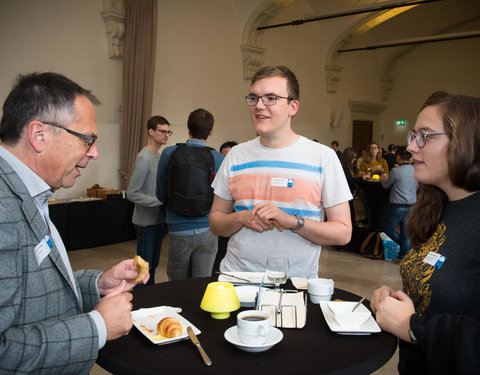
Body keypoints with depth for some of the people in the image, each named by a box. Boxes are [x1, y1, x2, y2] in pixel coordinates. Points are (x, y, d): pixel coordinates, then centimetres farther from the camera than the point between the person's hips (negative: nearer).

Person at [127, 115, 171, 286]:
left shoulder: (159, 156, 11)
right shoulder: (144, 158, -17)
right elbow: (132, 194, -20)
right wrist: (161, 202, -19)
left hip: (158, 219, 9)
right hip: (146, 221, -9)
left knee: (153, 264, 18)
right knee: (145, 265, 2)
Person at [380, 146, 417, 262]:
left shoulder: (396, 171, -15)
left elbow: (386, 185, -2)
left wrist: (382, 180, 22)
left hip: (398, 206, -6)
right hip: (411, 205, 6)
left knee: (387, 227, 14)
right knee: (406, 232, 12)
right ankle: (403, 256, 18)